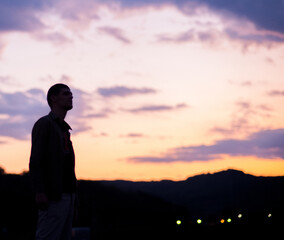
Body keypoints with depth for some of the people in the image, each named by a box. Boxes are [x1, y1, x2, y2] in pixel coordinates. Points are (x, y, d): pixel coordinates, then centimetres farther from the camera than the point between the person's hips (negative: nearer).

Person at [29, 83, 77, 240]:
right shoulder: (44, 124, -3)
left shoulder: (64, 128, 22)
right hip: (53, 196, -9)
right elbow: (35, 161, -12)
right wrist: (39, 191, -21)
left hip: (67, 193, 9)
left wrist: (72, 189, 14)